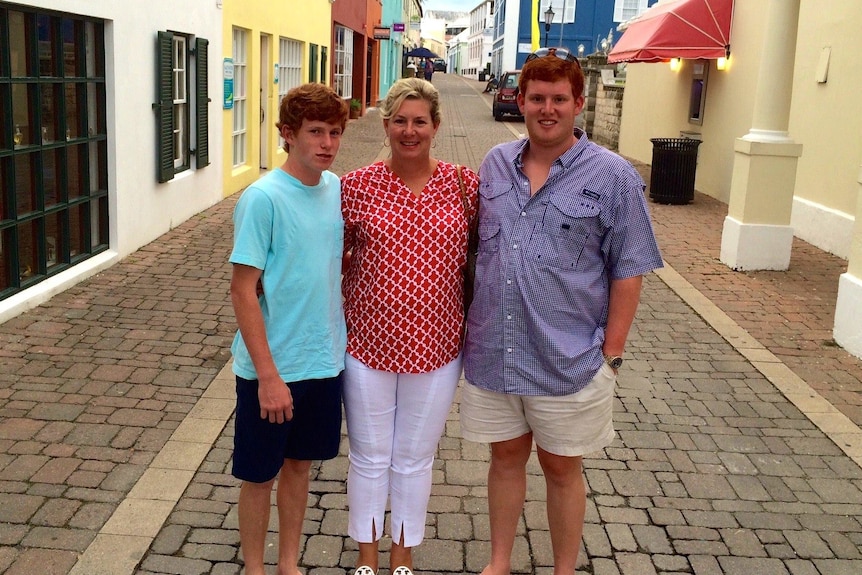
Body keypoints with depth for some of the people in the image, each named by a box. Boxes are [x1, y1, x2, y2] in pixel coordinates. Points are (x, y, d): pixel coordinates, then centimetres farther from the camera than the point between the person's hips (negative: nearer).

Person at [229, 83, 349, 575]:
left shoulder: (337, 189, 1)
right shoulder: (263, 199, -17)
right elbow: (243, 290, -17)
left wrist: (344, 339, 9)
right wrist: (268, 374, -18)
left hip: (325, 361, 6)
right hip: (271, 368, -5)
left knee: (300, 462, 19)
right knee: (260, 474, 11)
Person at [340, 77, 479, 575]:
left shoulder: (465, 185, -4)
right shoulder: (357, 185, -6)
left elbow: (480, 254, 4)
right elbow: (336, 256, 4)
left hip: (435, 346, 0)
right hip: (369, 344, 0)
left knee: (415, 459, 16)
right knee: (370, 456, 15)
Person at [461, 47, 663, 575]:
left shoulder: (613, 176, -7)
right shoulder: (496, 164, 6)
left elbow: (628, 272, -6)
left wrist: (611, 353, -8)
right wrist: (469, 322, 11)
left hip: (568, 359, -4)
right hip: (493, 349, 4)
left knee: (561, 467, 12)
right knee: (506, 455, 18)